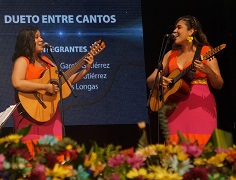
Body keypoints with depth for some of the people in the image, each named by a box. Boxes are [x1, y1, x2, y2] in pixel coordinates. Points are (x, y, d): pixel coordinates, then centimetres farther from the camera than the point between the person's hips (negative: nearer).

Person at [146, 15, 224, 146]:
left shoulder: (205, 52, 4)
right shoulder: (170, 55, 16)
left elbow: (219, 85, -2)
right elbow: (149, 82, 15)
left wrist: (207, 71, -21)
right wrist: (158, 80, -8)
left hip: (201, 107, -3)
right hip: (176, 108, 3)